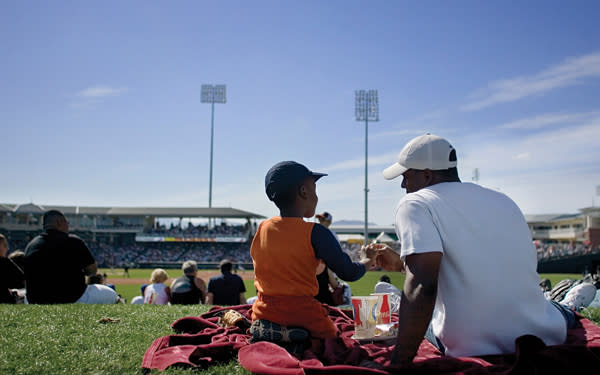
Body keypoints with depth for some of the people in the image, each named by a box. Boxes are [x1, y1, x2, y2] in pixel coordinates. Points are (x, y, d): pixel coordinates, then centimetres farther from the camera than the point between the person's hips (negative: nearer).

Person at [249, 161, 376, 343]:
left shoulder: (261, 229, 4)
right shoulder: (315, 233, -10)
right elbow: (348, 273, -4)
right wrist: (368, 262, 18)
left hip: (264, 313, 5)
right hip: (304, 316, -4)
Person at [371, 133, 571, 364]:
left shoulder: (415, 204, -8)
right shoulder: (503, 200, 13)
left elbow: (422, 285, -23)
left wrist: (398, 363, -23)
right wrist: (402, 264, 29)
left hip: (478, 349, -7)